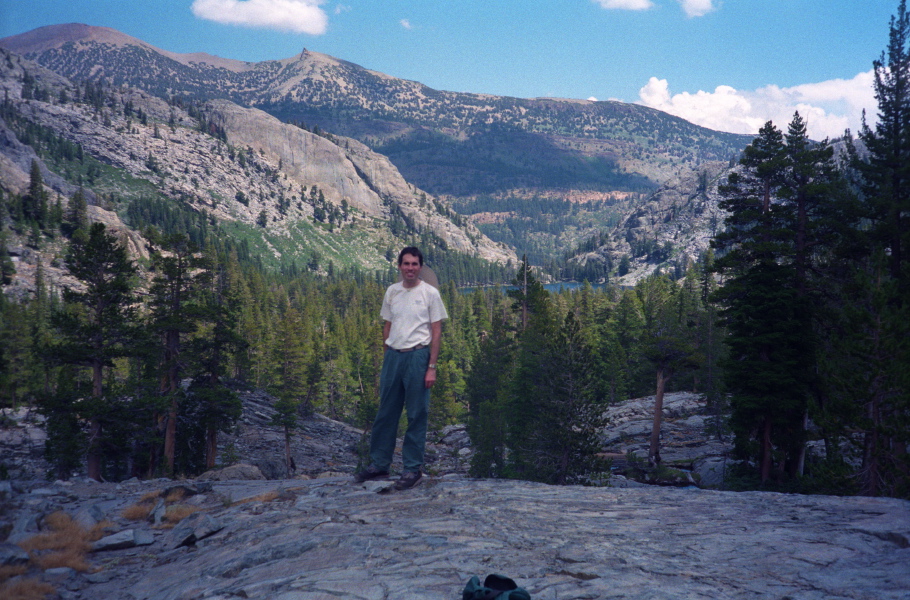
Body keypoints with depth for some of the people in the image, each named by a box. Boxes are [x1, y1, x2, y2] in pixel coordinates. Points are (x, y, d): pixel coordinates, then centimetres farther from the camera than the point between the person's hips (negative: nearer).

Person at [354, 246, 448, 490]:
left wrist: (432, 367, -9)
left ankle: (413, 468, 11)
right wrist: (387, 357, 12)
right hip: (393, 355, 5)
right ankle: (379, 464, 22)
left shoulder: (430, 293, -4)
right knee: (386, 412, 11)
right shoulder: (391, 292, 9)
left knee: (416, 414, 2)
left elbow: (436, 332, -4)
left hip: (417, 355, -5)